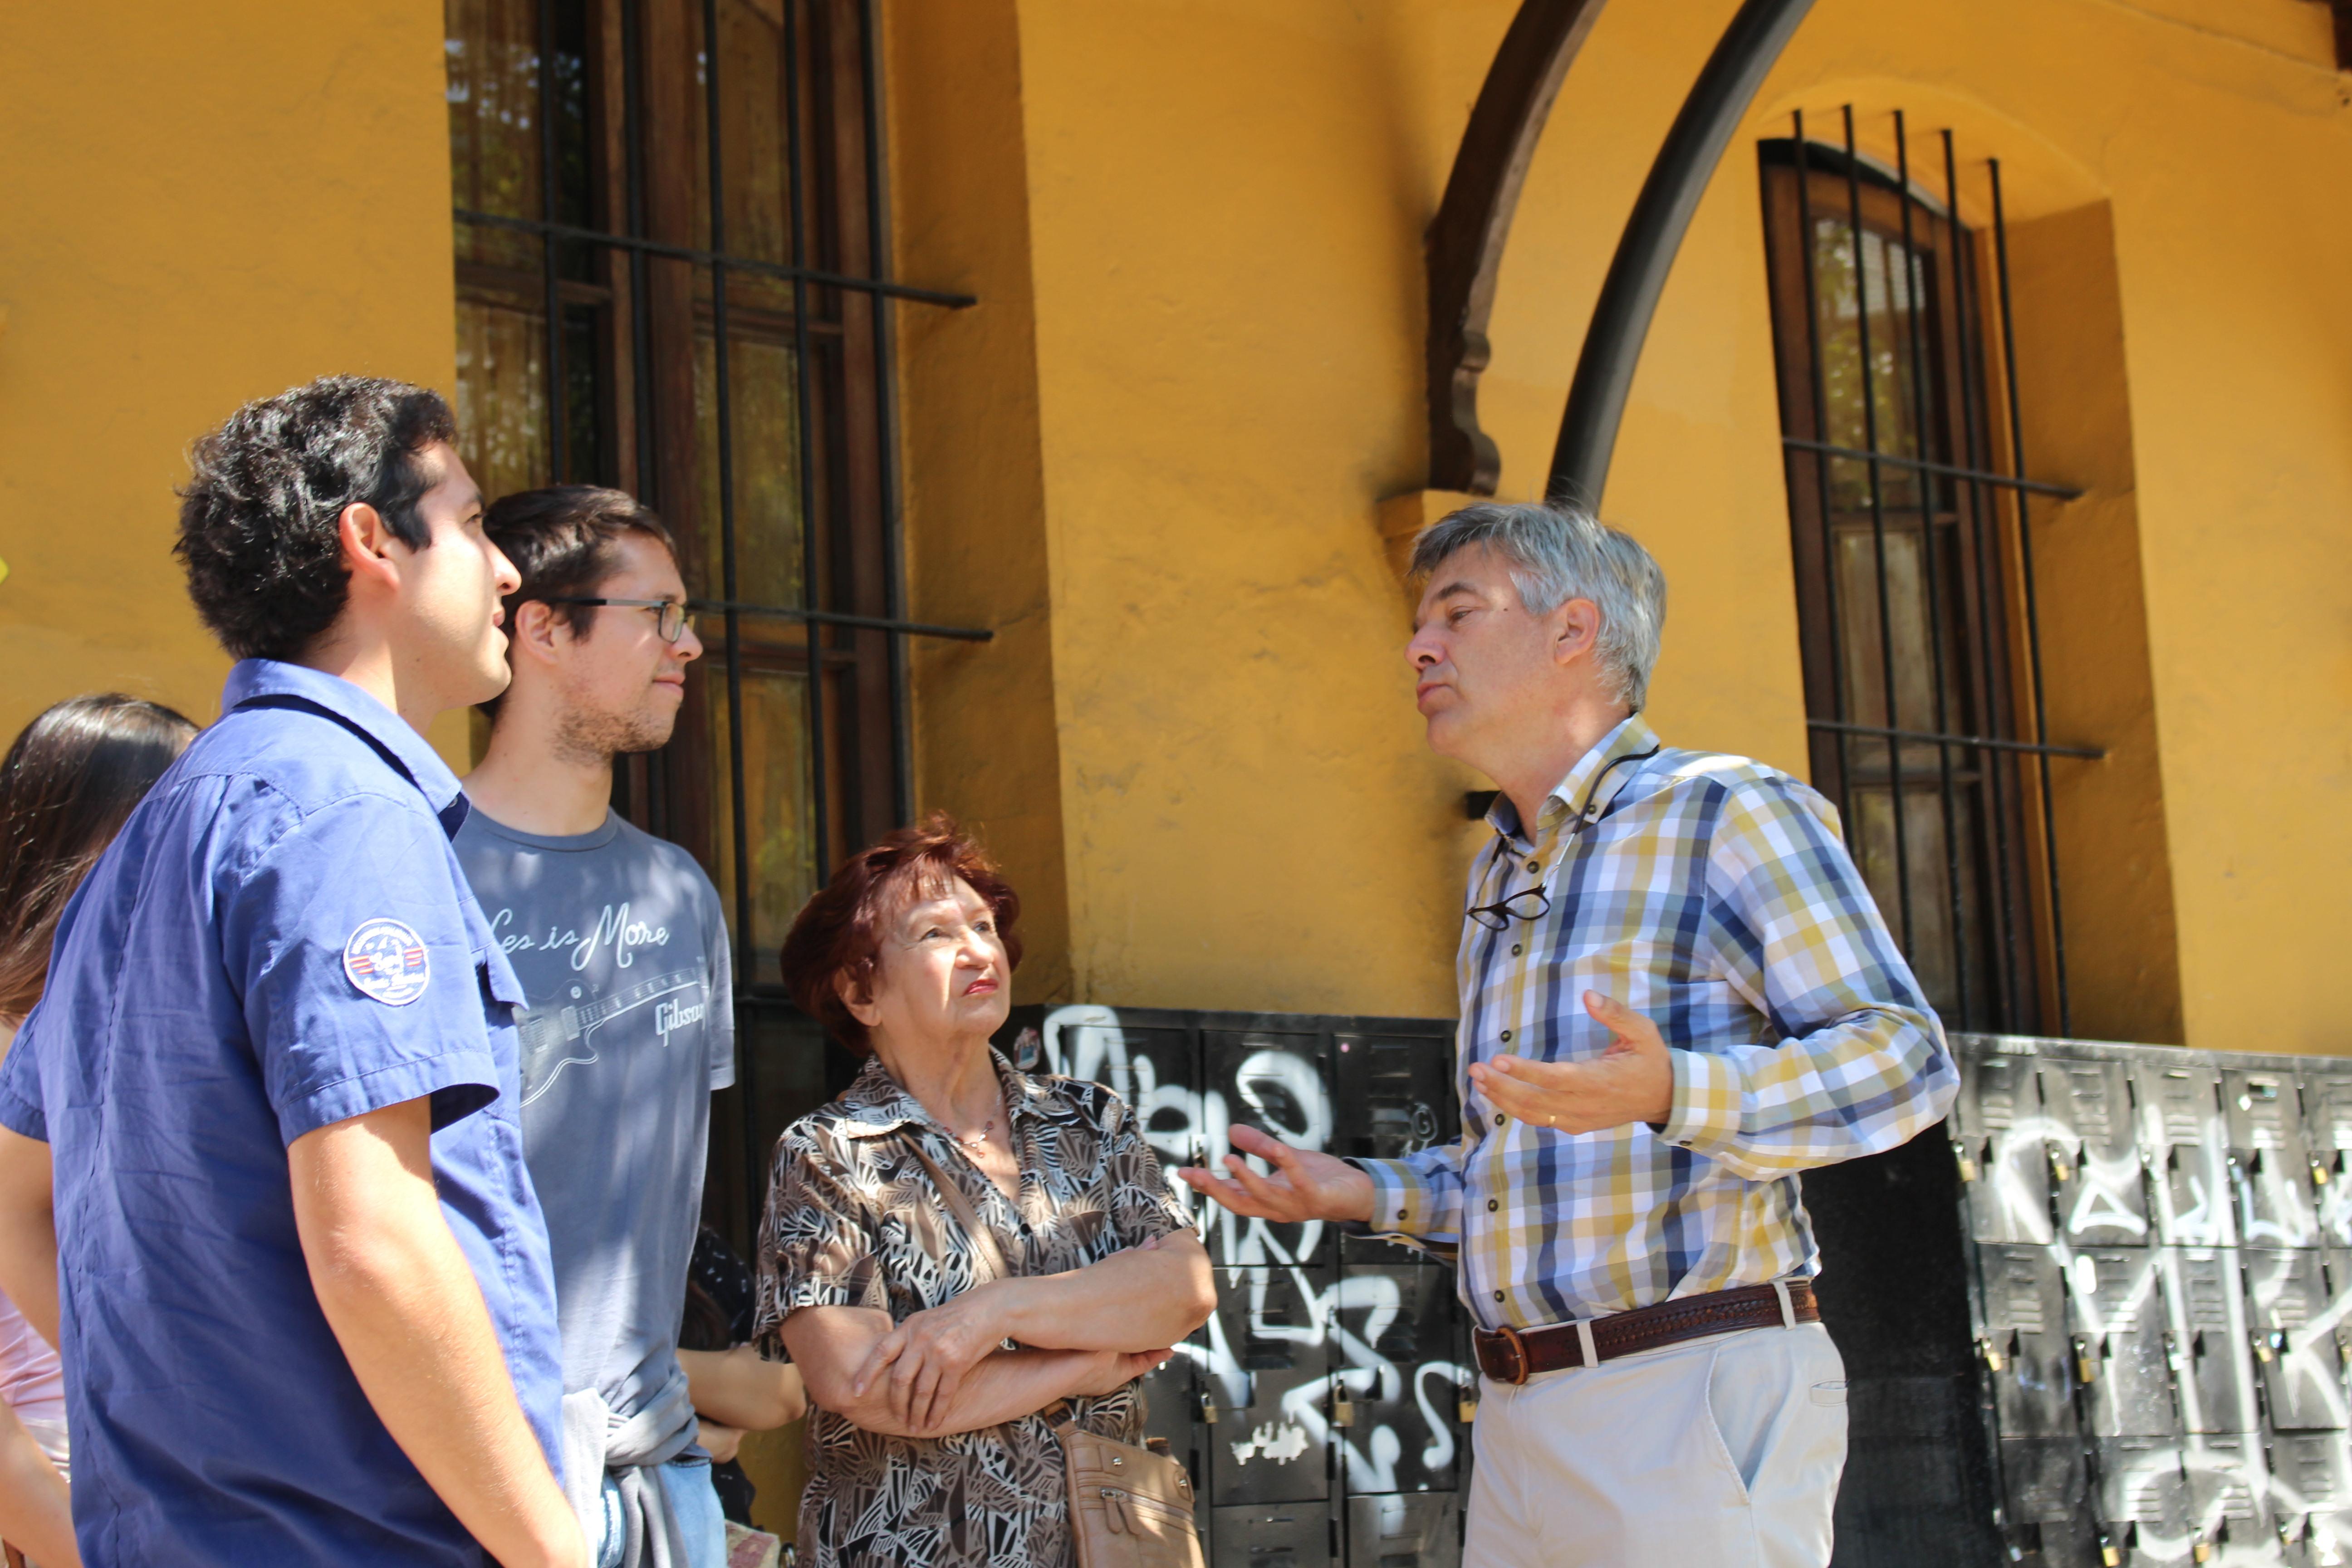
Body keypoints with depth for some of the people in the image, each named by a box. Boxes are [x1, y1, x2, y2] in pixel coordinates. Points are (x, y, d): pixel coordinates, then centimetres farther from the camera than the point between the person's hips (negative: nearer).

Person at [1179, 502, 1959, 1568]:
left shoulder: (1728, 812, -4)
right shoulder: (1496, 881, 21)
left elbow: (1904, 1058, -13)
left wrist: (1674, 1094, -28)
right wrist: (1370, 1195, 13)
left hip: (1695, 1392, -7)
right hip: (1520, 1419, 8)